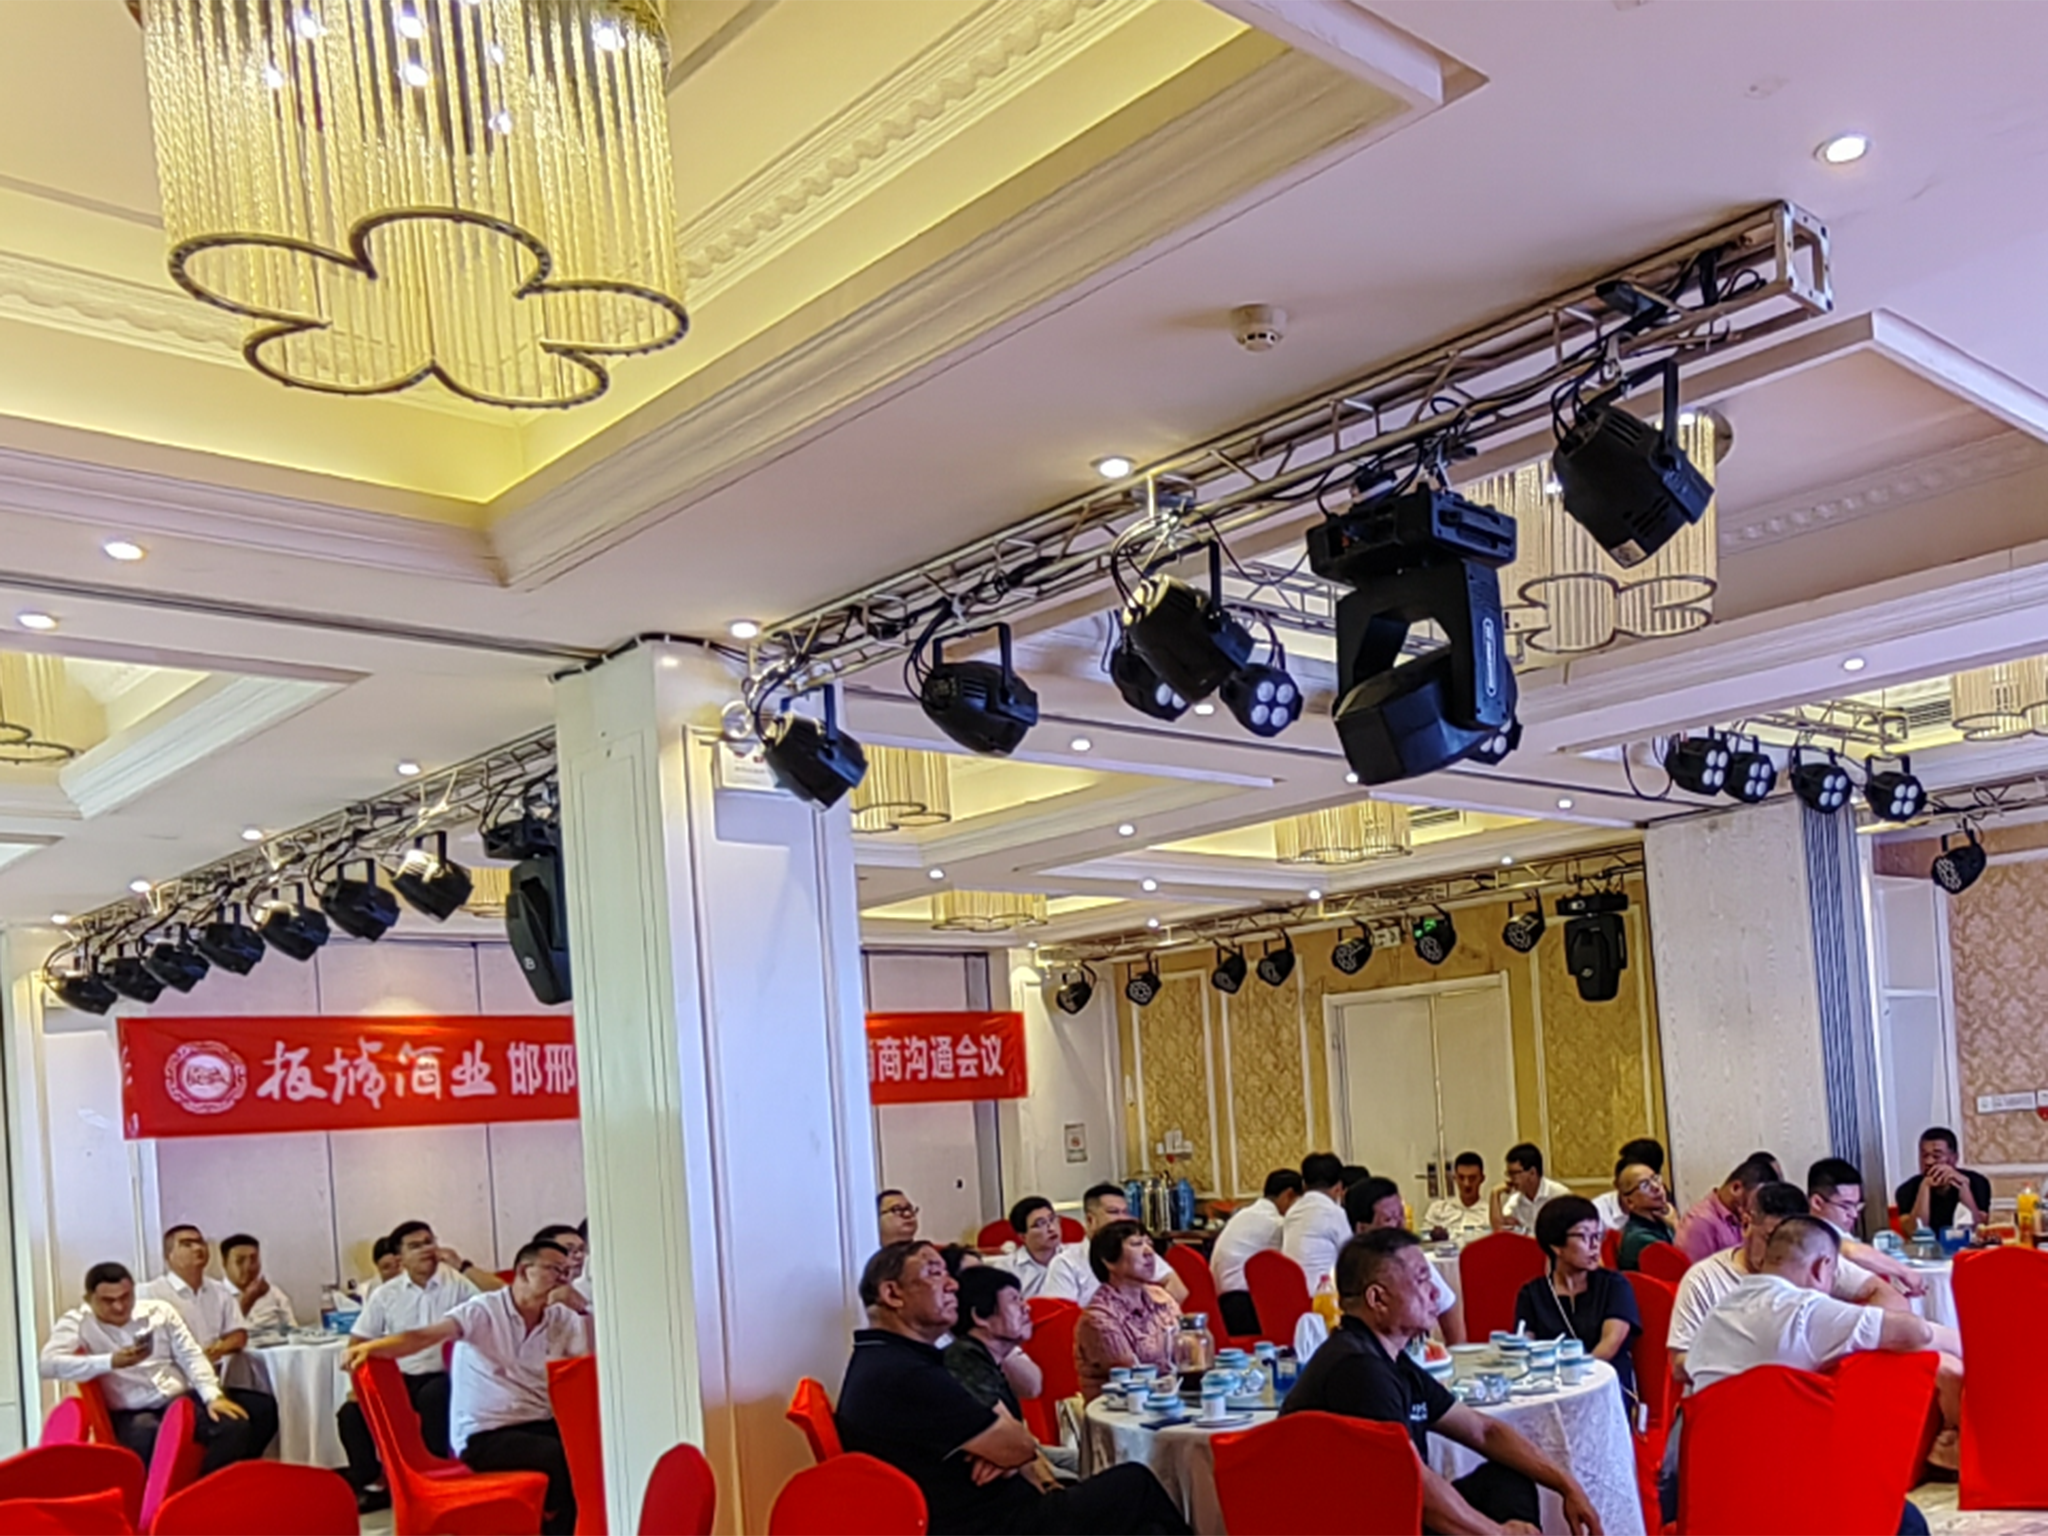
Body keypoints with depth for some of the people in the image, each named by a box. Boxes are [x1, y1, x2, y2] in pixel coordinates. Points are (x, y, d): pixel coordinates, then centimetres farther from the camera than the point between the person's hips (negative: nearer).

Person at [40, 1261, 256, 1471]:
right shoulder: (76, 1323, -1)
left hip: (182, 1399, 3)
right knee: (146, 1435, -40)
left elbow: (191, 1356, 8)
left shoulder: (159, 1311, 9)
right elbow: (46, 1365, -18)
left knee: (235, 1426, -24)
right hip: (130, 1413, -3)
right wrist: (110, 1362, -26)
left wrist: (213, 1396, -9)